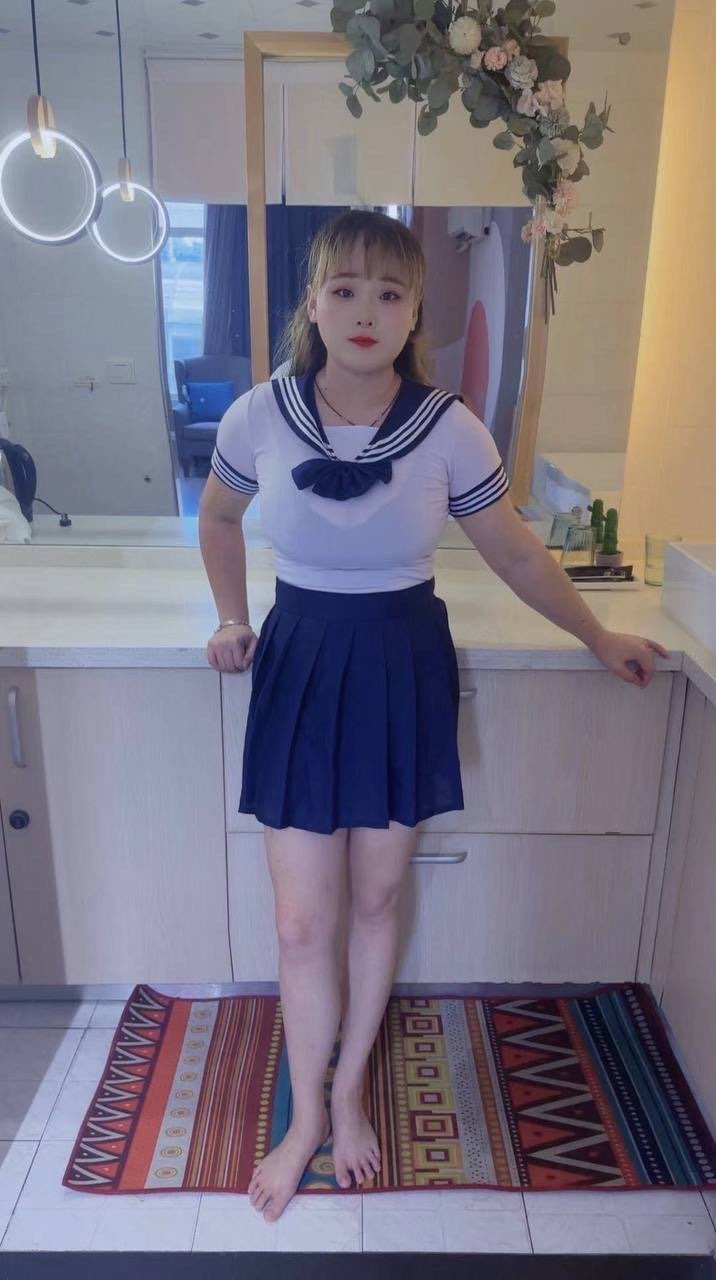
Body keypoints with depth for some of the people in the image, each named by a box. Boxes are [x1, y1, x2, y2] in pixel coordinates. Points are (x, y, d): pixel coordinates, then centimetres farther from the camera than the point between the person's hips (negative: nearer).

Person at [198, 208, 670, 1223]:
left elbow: (514, 551, 3)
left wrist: (601, 639, 11)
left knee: (376, 901, 14)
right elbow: (218, 514, 13)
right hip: (301, 664, 0)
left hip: (404, 667, 0)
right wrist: (233, 619, 6)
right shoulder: (259, 416, -9)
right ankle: (307, 1120, 32)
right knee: (302, 924, 5)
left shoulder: (450, 430, -10)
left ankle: (349, 1090, 41)